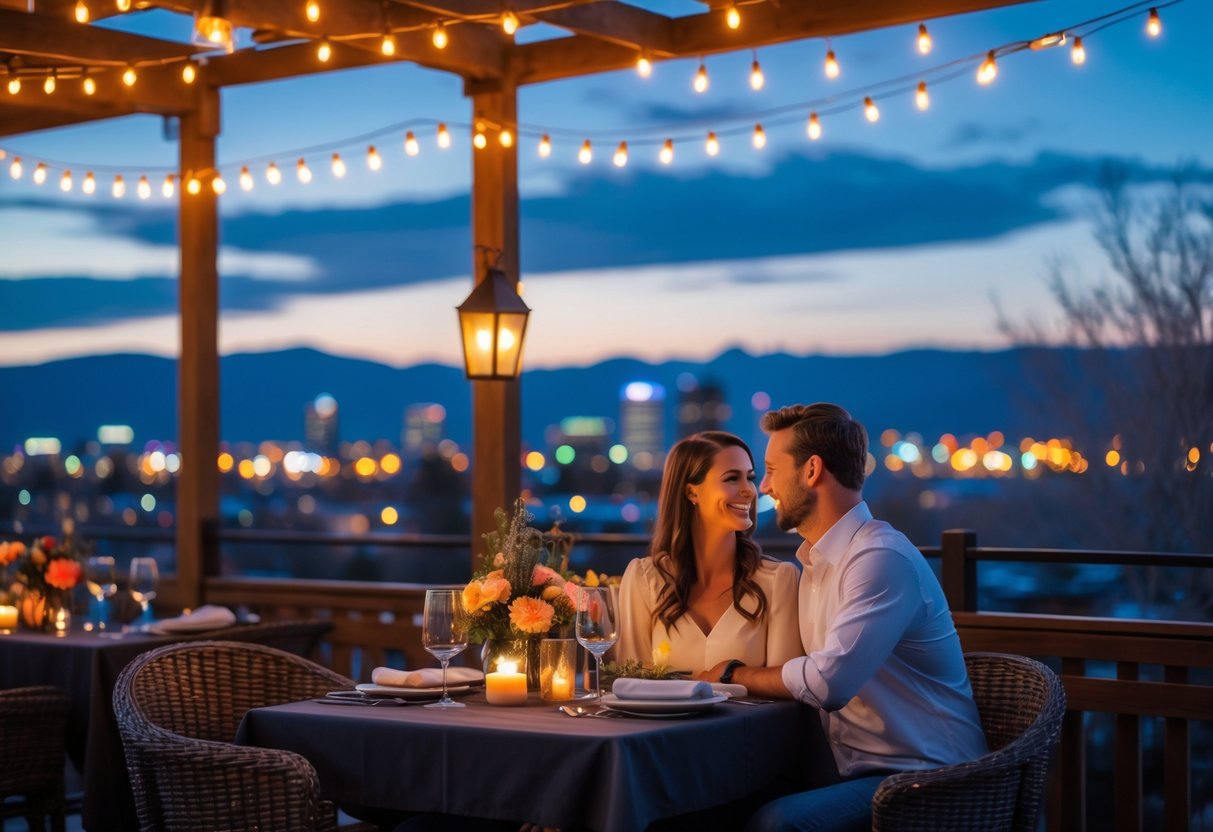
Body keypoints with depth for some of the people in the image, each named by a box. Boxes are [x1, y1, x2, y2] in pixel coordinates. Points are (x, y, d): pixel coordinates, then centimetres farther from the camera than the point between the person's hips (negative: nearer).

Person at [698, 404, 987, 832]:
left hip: (921, 780, -8)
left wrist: (733, 675, -8)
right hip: (860, 773, 8)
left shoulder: (881, 557, -15)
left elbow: (828, 681, -24)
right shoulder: (816, 562, 16)